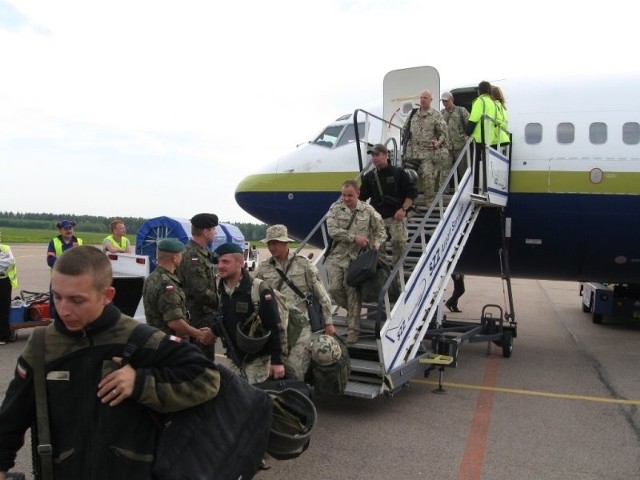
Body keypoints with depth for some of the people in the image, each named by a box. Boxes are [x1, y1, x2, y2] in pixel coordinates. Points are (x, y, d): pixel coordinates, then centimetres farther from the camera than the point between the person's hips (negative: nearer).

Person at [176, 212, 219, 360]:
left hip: (206, 315, 10)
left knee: (206, 357, 20)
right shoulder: (193, 256, -19)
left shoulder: (203, 253, 12)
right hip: (200, 318, -10)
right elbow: (201, 293, -24)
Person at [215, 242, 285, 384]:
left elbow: (274, 326, -17)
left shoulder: (259, 289, -18)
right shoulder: (221, 290, 2)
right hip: (234, 358, 6)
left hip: (257, 359, -6)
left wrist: (277, 360, -17)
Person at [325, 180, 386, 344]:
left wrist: (375, 245, -7)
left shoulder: (368, 210, 3)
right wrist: (354, 238, -15)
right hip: (336, 256, 1)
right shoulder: (335, 208, 2)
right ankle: (352, 310, 24)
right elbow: (332, 231, -10)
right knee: (334, 289, -5)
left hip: (356, 257, -1)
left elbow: (381, 231, 11)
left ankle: (353, 330, 7)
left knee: (353, 292, -3)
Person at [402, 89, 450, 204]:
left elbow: (443, 132, -1)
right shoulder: (413, 114, 14)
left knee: (428, 176, -13)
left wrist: (438, 142, -18)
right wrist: (406, 138, 9)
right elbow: (405, 129, 25)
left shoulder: (436, 115, 1)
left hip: (428, 152, -4)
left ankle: (430, 202, -5)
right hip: (412, 151, 5)